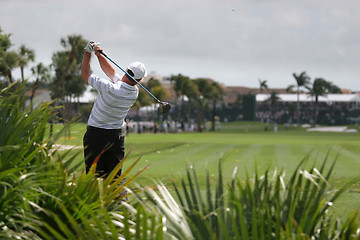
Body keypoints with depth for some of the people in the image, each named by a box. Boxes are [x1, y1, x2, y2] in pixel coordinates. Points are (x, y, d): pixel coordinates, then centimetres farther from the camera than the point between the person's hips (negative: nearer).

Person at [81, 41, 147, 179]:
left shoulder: (110, 89, -23)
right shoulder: (134, 92, -4)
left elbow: (85, 75, -8)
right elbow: (111, 72, 9)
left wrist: (88, 53, -1)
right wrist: (99, 55, 4)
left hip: (95, 134, -5)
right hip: (116, 135, 5)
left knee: (94, 176, -4)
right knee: (115, 176, 7)